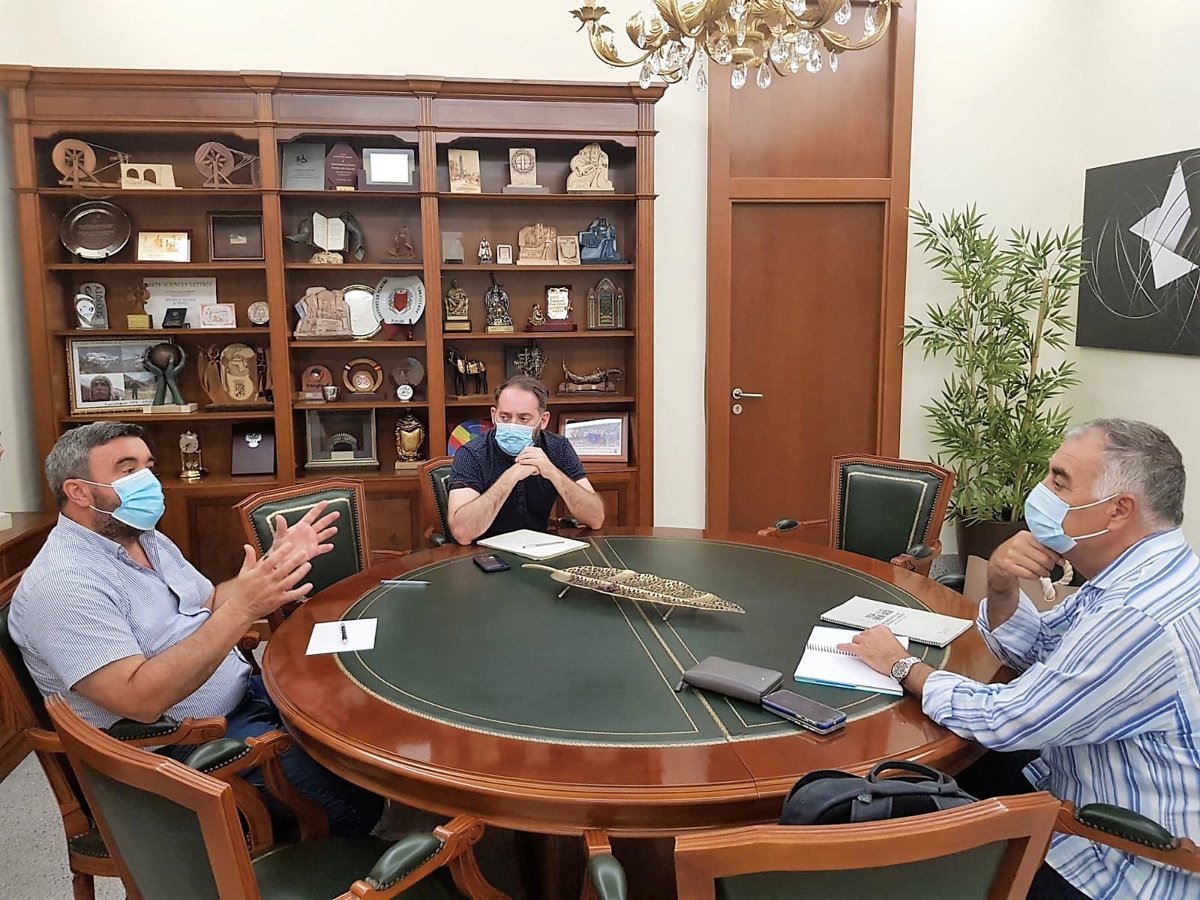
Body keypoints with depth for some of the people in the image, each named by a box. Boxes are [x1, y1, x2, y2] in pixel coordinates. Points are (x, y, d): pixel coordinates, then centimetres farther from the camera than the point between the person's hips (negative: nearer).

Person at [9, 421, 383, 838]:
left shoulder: (146, 539, 9)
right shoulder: (63, 585, -21)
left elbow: (210, 603, 18)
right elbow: (140, 700, -30)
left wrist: (276, 561, 2)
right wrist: (241, 610, -36)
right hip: (174, 747, -9)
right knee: (353, 798, -22)